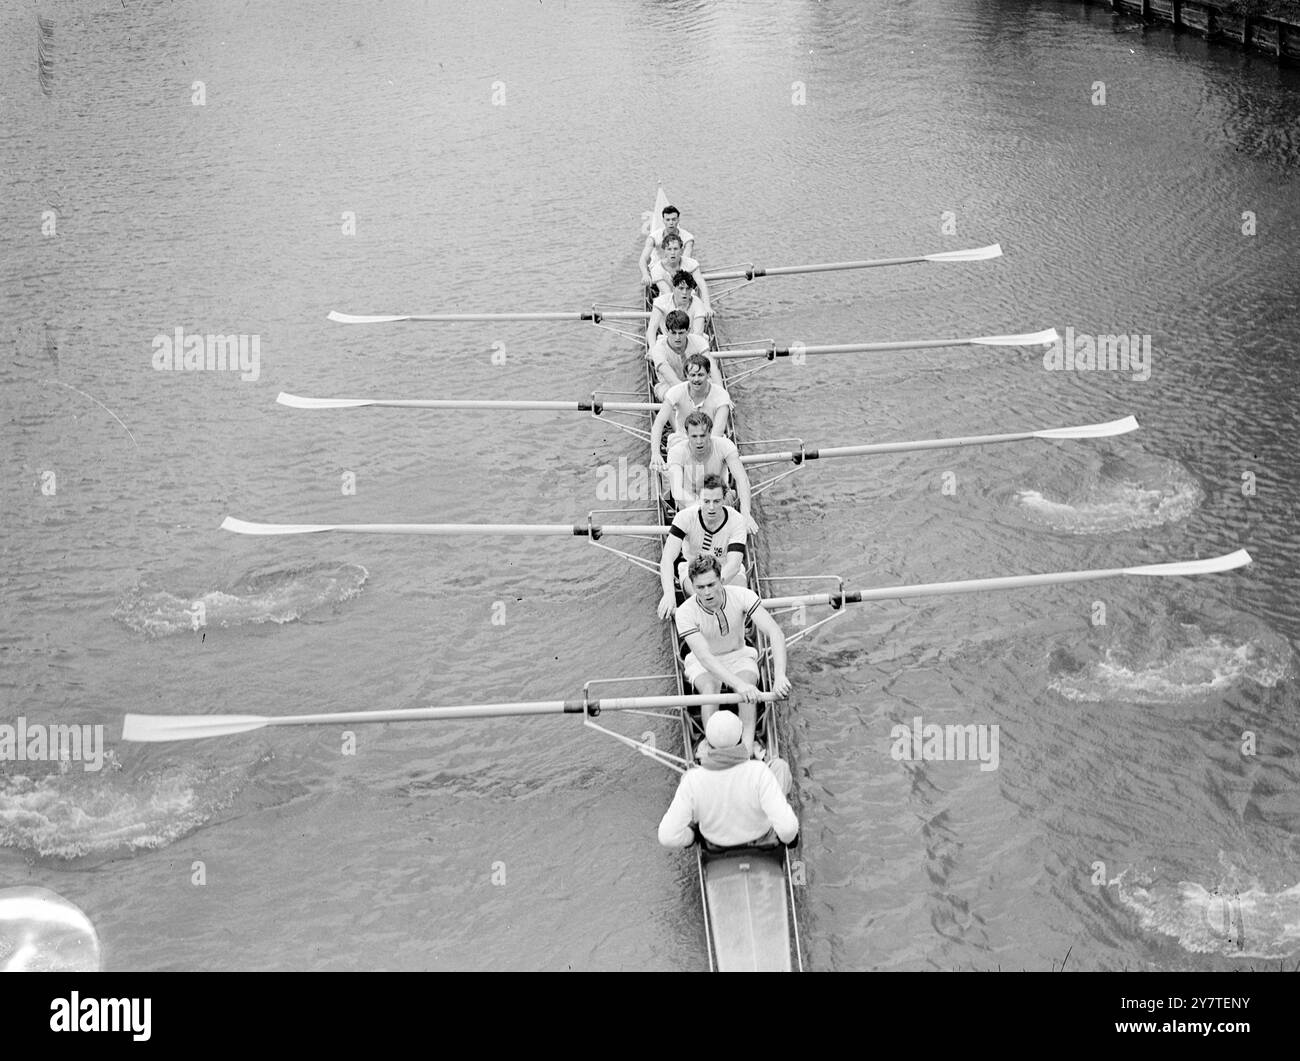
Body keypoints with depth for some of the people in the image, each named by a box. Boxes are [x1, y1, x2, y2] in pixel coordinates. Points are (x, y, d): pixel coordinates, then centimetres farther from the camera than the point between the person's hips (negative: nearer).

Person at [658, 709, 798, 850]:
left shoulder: (692, 781, -33)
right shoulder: (759, 773, -38)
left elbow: (668, 836, -30)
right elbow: (786, 826, -40)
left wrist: (688, 836, -6)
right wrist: (788, 836, -15)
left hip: (716, 838, 1)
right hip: (758, 832, -1)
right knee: (779, 765, 16)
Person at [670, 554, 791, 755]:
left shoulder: (741, 596, -23)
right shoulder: (685, 612, -26)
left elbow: (776, 633, -29)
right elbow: (705, 656, -37)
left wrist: (780, 676, -45)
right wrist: (738, 684, -51)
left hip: (739, 656, 1)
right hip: (703, 663, -1)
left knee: (747, 685, -31)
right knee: (709, 687, -34)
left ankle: (747, 748, -36)